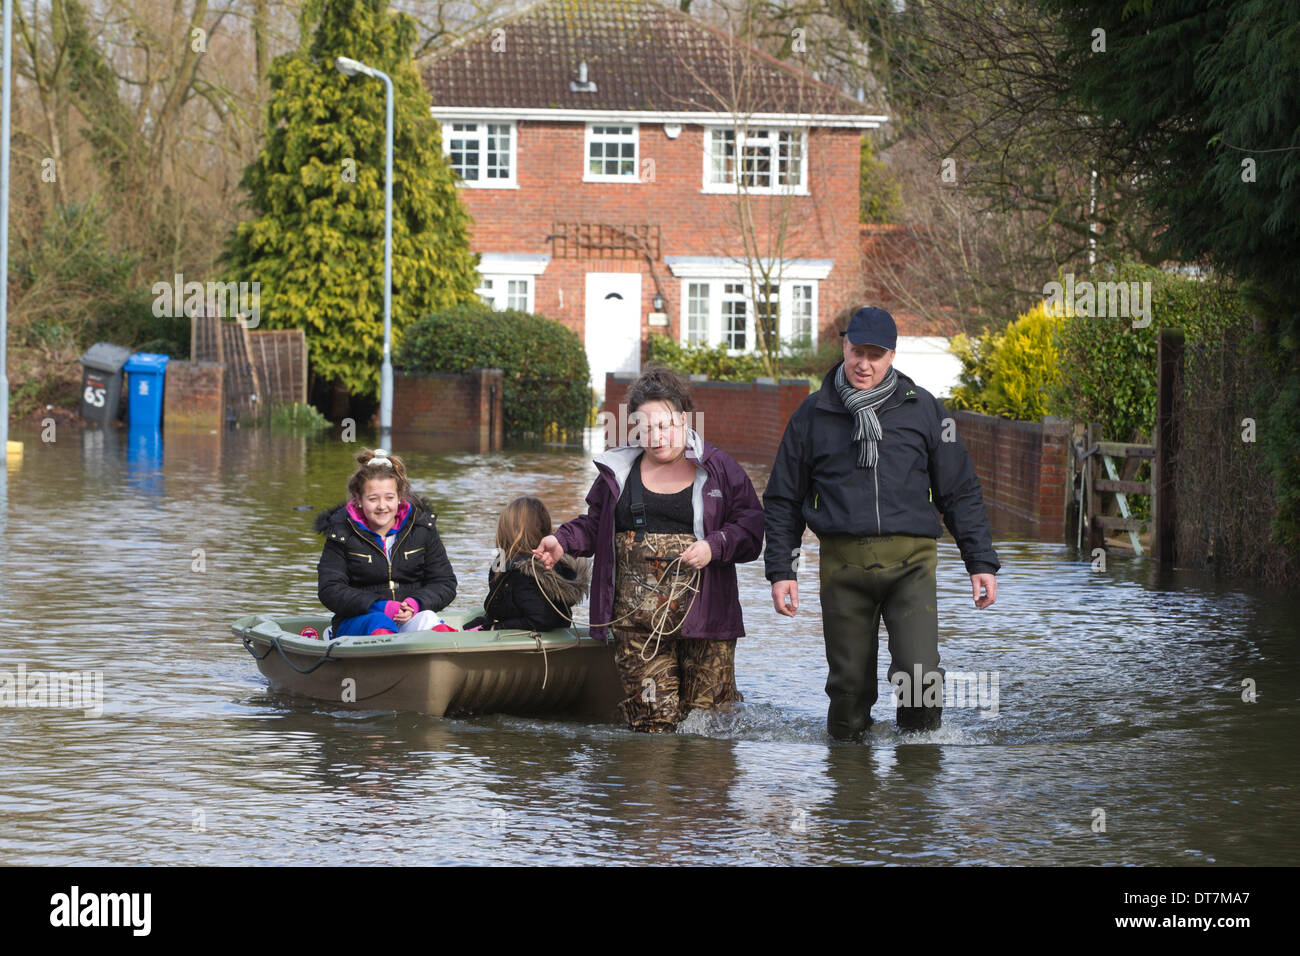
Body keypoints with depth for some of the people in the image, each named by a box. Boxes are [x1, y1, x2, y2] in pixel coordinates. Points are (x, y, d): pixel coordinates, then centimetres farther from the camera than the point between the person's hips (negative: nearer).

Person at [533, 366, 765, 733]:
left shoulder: (717, 468, 3)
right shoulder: (619, 471, 12)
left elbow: (752, 530, -1)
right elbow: (596, 525, 21)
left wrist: (714, 547, -17)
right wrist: (563, 540, 3)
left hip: (702, 617, -2)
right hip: (637, 620, 2)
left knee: (706, 716, -1)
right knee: (653, 720, -3)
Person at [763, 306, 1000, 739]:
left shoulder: (922, 409, 9)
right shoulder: (814, 414, 10)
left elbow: (960, 492, 13)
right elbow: (783, 499, 15)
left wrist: (981, 562, 8)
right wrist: (780, 570, 7)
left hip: (911, 561, -1)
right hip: (843, 565, 1)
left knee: (919, 675, -14)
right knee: (849, 684, 1)